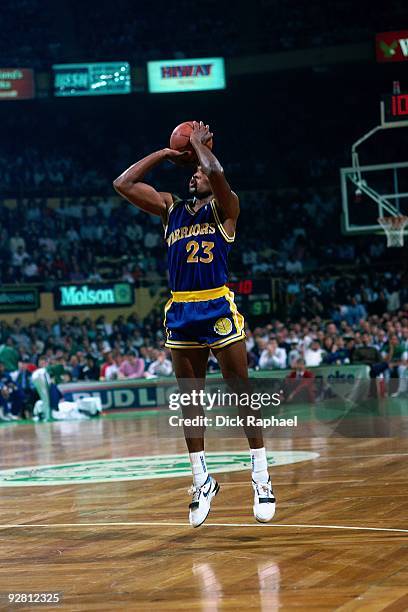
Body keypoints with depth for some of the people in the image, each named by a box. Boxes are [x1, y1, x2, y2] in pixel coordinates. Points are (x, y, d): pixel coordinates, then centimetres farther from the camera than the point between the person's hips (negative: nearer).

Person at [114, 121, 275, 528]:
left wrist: (199, 144, -1)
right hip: (180, 311, 5)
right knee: (189, 399, 8)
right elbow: (123, 184, 11)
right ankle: (202, 482, 16)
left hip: (218, 309, -5)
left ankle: (261, 478, 4)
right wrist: (167, 153, 13)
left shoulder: (223, 207, 2)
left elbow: (215, 172, -19)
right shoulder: (171, 208, 16)